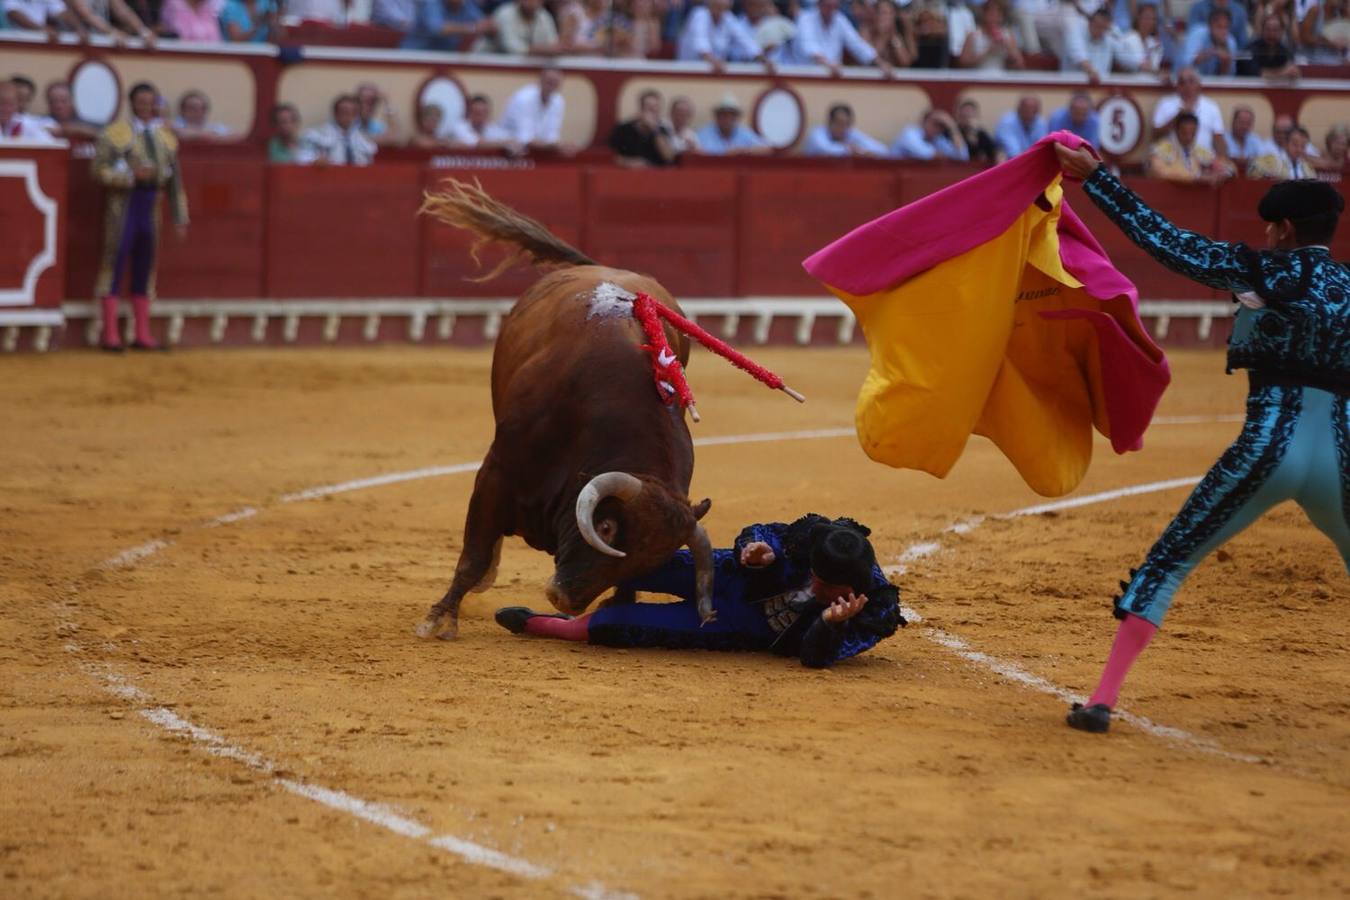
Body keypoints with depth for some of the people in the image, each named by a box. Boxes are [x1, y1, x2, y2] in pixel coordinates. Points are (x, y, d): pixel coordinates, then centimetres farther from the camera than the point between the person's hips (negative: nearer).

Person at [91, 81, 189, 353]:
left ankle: (142, 335, 14)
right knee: (114, 263, -5)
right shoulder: (116, 133, -4)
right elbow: (100, 170, -9)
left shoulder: (166, 137, 11)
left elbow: (175, 180, 13)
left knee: (145, 267, 8)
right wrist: (132, 175, -20)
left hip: (151, 205, 5)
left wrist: (180, 218, 11)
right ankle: (110, 335, -2)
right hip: (123, 204, -5)